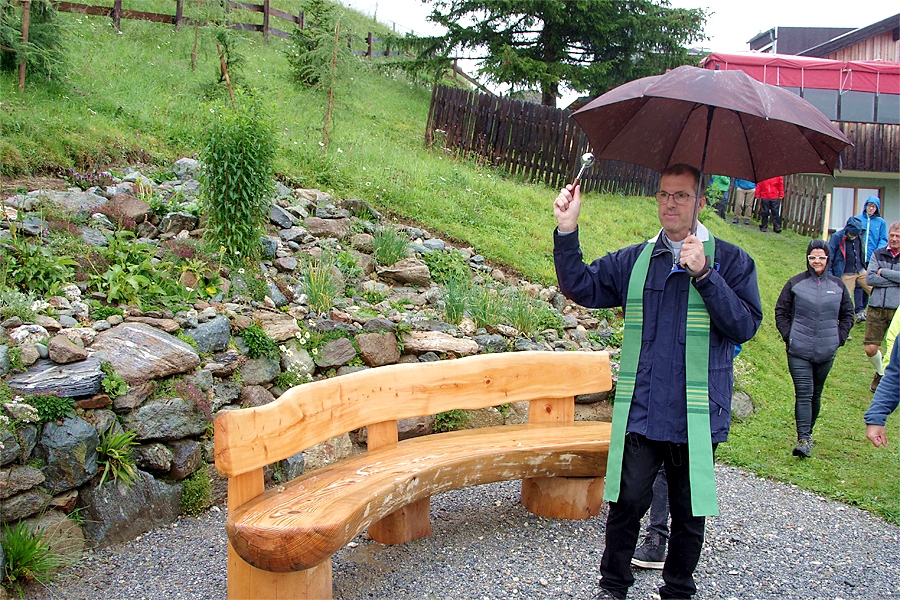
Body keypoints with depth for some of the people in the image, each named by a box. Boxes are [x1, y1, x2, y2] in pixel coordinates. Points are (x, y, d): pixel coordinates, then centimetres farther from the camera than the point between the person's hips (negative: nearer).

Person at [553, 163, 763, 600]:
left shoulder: (729, 260, 1)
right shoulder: (634, 260, 10)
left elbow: (746, 324, -9)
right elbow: (580, 287, 6)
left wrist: (704, 275, -20)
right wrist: (567, 231, -7)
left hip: (696, 417, -1)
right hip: (640, 412, 2)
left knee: (689, 513, 10)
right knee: (627, 502, 4)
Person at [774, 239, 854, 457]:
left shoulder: (838, 285, 6)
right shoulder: (795, 283, 0)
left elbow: (847, 315, 16)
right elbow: (781, 311, 5)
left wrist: (839, 338, 5)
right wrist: (788, 336, -4)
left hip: (826, 352, 3)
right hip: (799, 351, -3)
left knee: (816, 394, 13)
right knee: (803, 394, -10)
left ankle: (808, 432, 28)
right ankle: (803, 439, -13)